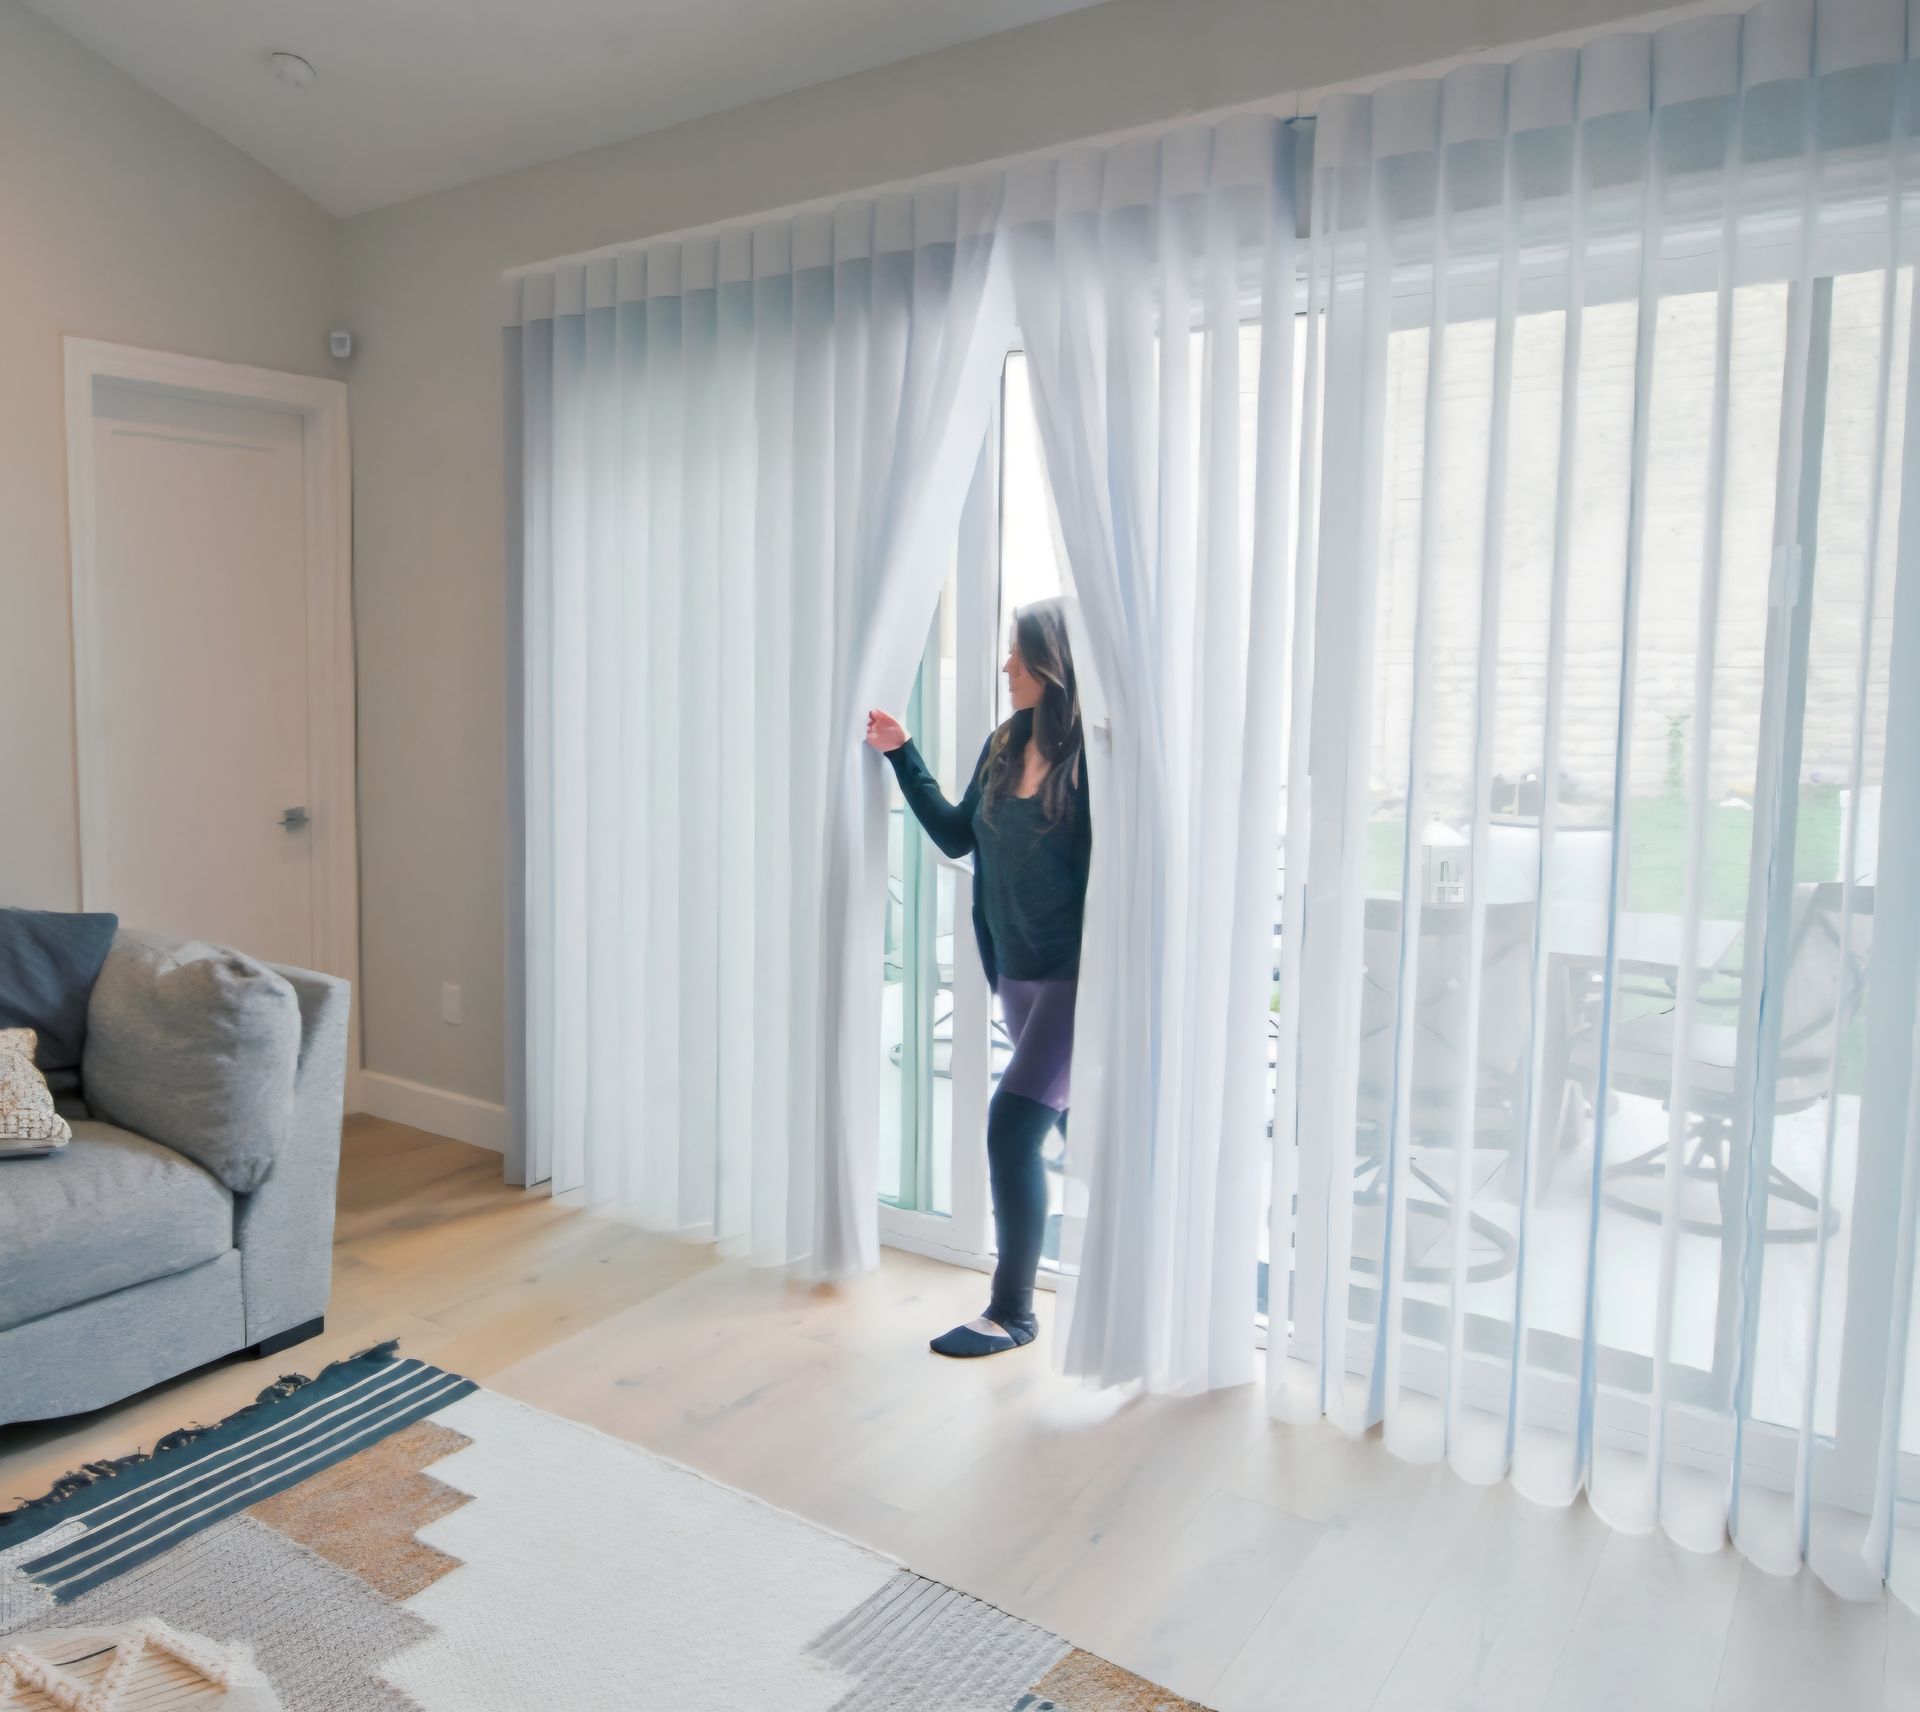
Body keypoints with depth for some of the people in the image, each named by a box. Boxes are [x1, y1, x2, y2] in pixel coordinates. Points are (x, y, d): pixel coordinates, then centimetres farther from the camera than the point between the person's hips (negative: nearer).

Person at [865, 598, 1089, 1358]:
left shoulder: (1093, 756, -16)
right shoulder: (1004, 746, 5)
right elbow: (957, 835, 15)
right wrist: (902, 754, 16)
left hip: (1078, 978, -7)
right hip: (1018, 975, 7)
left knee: (1012, 1124, -10)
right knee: (1080, 1129, 19)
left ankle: (1012, 1311, 6)